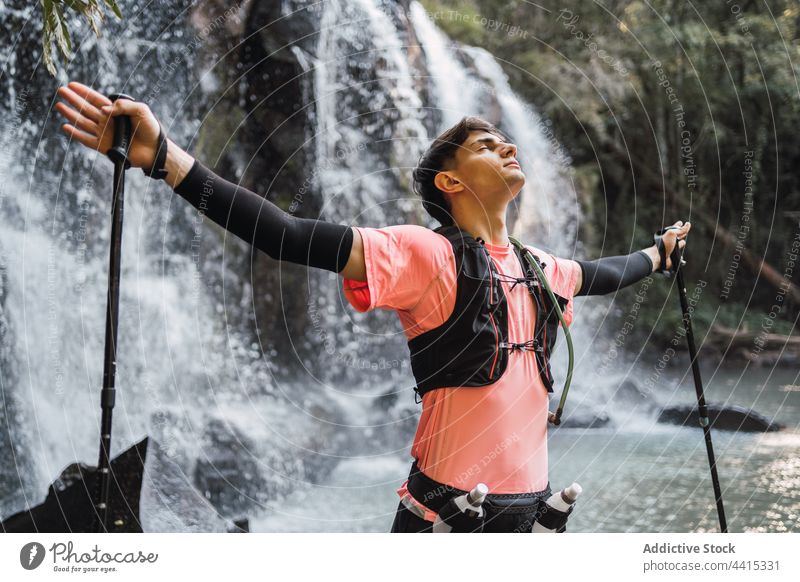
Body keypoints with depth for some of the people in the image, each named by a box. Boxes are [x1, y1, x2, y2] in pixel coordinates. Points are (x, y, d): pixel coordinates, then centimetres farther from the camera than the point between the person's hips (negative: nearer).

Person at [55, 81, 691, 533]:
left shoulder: (536, 267, 10)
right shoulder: (430, 255, -12)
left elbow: (597, 274, 33)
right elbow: (297, 239, -25)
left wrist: (658, 255, 48)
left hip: (529, 502, 7)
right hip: (449, 508, -7)